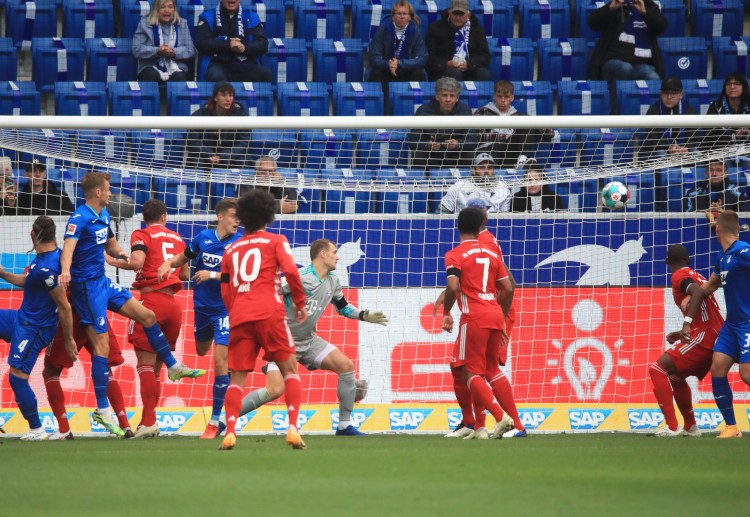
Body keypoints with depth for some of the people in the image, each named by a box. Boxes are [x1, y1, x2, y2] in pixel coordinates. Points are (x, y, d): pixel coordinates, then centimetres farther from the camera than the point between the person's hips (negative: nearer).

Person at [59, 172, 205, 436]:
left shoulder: (103, 215, 10)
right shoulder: (80, 218, -19)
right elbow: (68, 246, -36)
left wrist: (118, 254, 4)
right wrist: (65, 270, -56)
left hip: (103, 282, 9)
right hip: (86, 286, -9)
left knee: (147, 316, 12)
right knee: (101, 344, -10)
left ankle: (173, 367, 28)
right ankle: (102, 410, -6)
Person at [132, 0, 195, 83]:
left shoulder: (182, 24, 15)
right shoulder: (145, 23, 9)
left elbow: (190, 49, 6)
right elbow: (137, 49, -1)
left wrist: (174, 52, -14)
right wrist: (157, 51, -17)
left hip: (176, 68, 1)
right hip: (151, 67, -1)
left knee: (179, 77, -33)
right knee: (152, 75, -36)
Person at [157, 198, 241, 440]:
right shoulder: (203, 238, -3)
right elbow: (184, 257, 12)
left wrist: (212, 275, -29)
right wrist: (168, 264, -7)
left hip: (225, 309, -5)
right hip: (202, 306, 5)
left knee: (220, 361, -12)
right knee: (202, 351, 24)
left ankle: (214, 422, -5)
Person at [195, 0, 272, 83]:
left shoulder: (252, 17, 13)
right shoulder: (208, 17, 7)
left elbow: (263, 45, 4)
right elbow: (201, 43, -5)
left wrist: (244, 47, -18)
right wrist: (228, 45, -18)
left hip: (245, 66, 2)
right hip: (219, 64, -2)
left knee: (266, 74, -29)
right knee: (215, 76, -38)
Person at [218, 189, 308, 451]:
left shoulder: (231, 250, 20)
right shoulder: (276, 241, 10)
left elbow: (225, 292, 19)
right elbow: (290, 270, -6)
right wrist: (300, 302, 4)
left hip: (238, 316, 3)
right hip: (269, 312, -3)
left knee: (237, 377, 5)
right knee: (289, 369, 5)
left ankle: (230, 431, -14)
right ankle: (292, 428, -10)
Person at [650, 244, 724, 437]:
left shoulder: (680, 276, -2)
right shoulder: (695, 275, 24)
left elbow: (696, 289, -24)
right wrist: (682, 334, 31)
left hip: (704, 335, -9)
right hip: (717, 335, 9)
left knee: (658, 368, -12)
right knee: (675, 375, 25)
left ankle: (672, 426, -20)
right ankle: (690, 426, 28)